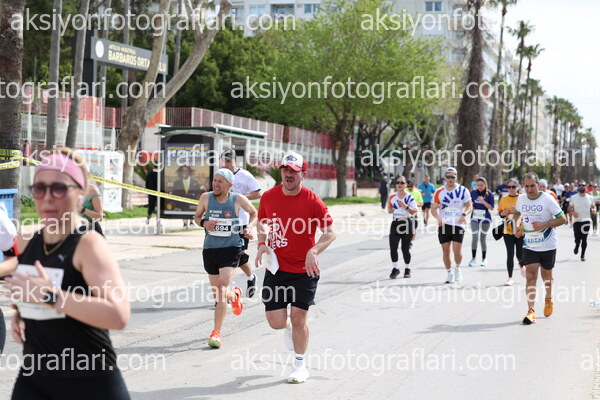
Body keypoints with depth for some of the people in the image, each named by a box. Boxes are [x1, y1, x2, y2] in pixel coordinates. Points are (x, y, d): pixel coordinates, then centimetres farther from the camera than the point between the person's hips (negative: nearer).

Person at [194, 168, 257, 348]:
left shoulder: (238, 199, -4)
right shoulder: (205, 197, -1)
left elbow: (253, 213, 15)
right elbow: (197, 216, 14)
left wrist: (248, 227, -2)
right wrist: (203, 223, -8)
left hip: (231, 248, -3)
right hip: (210, 248, 3)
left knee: (221, 288, -18)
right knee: (216, 293, 13)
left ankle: (216, 333, -14)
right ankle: (234, 295, 50)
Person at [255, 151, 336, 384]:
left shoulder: (312, 201, -11)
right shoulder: (269, 197, -1)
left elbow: (330, 233, -7)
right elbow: (262, 222, 18)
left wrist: (313, 252, -23)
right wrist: (262, 244, -1)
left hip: (304, 270, -3)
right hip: (276, 267, 3)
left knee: (299, 319, -1)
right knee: (276, 322, -1)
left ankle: (300, 366, 20)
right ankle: (288, 327, 38)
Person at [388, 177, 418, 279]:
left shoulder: (410, 197, -6)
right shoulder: (392, 196, 5)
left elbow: (414, 212, -9)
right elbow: (389, 209, 18)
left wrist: (405, 206, -23)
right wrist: (391, 210, -5)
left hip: (406, 223, -3)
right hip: (395, 223, 3)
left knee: (405, 249, 5)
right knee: (393, 247, -9)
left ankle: (407, 269, 22)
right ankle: (395, 268, 4)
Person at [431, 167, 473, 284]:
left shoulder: (463, 190, 2)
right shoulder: (439, 192, 4)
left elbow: (469, 205, 8)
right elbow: (433, 208, 7)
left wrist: (464, 214, -12)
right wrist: (438, 217, -13)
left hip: (458, 224, -2)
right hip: (443, 224, 2)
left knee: (457, 250, -10)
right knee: (446, 251, 3)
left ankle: (457, 268, 17)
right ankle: (449, 274, 17)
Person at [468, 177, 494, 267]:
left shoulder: (489, 194, -5)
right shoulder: (473, 192, 1)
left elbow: (491, 208, -7)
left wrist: (483, 201, -20)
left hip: (485, 218, -1)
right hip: (475, 217, 1)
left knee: (482, 239, 6)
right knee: (475, 237, -11)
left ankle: (484, 259, 22)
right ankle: (474, 258, 3)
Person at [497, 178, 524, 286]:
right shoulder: (503, 199, 6)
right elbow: (500, 212, 15)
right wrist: (503, 213, -7)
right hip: (508, 231, 1)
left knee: (520, 254, 4)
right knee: (510, 254, -5)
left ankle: (522, 266, 39)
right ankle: (510, 277, 2)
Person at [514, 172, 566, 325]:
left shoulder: (547, 199, -12)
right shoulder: (521, 199, 0)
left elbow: (562, 219, -10)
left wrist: (544, 225, -22)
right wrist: (517, 225, 2)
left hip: (548, 245, -2)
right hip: (529, 245, 2)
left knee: (546, 275, 14)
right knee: (531, 275, -11)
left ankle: (549, 300, 44)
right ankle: (531, 311, -14)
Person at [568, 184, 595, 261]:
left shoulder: (589, 198, 6)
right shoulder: (574, 198, 1)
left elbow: (593, 206, 15)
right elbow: (569, 208, 6)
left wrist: (594, 209, -8)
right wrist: (572, 212, -15)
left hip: (586, 221, 1)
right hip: (577, 220, -1)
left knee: (584, 239, 2)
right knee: (577, 238, -8)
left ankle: (583, 255, 15)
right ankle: (577, 246, 28)